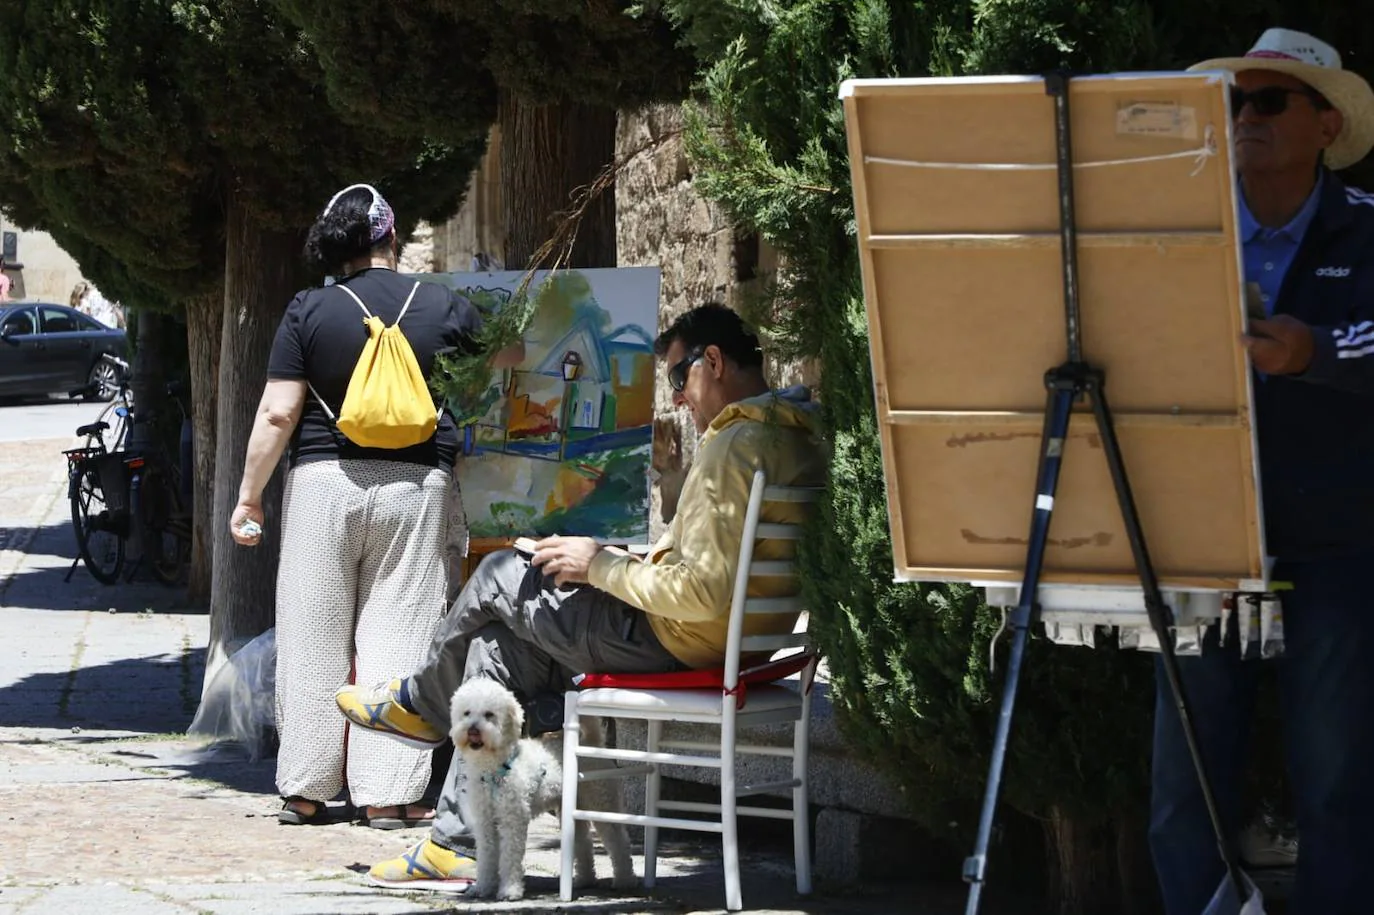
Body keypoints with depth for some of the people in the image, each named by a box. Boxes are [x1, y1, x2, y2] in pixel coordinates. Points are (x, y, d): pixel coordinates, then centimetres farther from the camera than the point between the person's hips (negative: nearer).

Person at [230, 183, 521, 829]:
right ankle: (388, 793, 0)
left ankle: (305, 791, 9)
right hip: (416, 485, 1)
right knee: (398, 636, 2)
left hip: (324, 483, 0)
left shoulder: (309, 311, -3)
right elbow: (509, 354, 17)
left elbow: (277, 414, -5)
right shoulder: (444, 308, 1)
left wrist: (250, 495, 3)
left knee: (315, 639, 6)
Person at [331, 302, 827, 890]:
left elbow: (703, 592, -27)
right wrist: (624, 559, 13)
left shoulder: (735, 447, -23)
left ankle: (421, 700, 34)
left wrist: (600, 566, -13)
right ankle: (456, 845, 15)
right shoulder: (797, 437, 9)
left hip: (680, 642, -10)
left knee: (501, 578, 5)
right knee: (500, 640, 16)